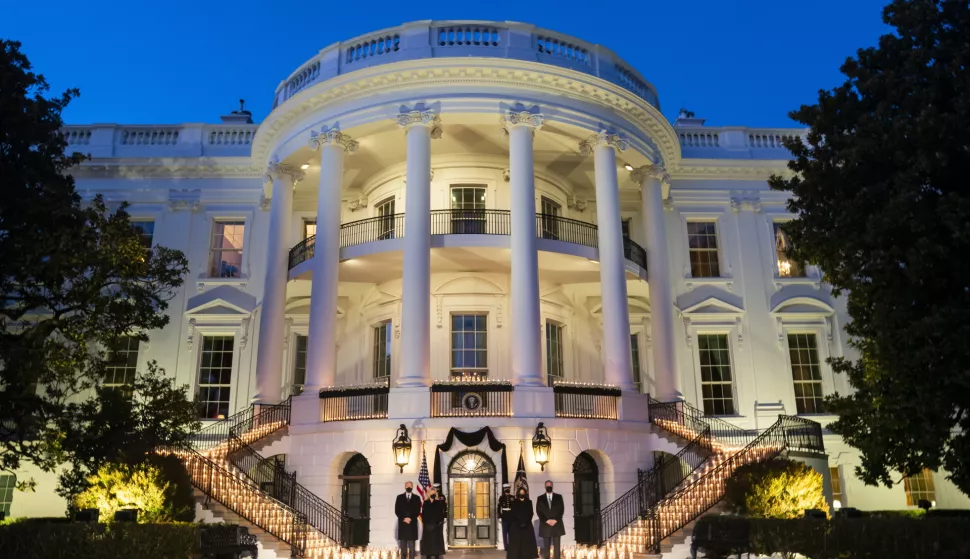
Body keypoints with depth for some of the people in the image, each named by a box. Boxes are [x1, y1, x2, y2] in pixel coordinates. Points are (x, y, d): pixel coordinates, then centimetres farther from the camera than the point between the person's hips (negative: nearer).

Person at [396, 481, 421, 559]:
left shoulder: (416, 498, 9)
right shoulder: (399, 497, 9)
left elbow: (418, 511, 3)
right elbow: (397, 510, 2)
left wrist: (410, 518, -10)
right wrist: (403, 518, -10)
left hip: (412, 524, 0)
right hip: (402, 524, 0)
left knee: (411, 546, -2)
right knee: (403, 546, 0)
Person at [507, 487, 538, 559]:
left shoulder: (529, 503, 8)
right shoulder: (514, 503, 4)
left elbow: (530, 514, 1)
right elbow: (511, 515, -3)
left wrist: (525, 522, -13)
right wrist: (520, 523, -13)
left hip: (527, 526, 2)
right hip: (516, 526, -1)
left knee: (527, 542, -1)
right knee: (516, 543, -3)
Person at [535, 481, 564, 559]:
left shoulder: (558, 497, 10)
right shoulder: (540, 498, 9)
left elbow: (562, 509, 3)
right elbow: (538, 511, 1)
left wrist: (555, 520, -9)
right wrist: (546, 520, -11)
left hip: (557, 525, 0)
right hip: (545, 525, 0)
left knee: (556, 546, -1)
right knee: (546, 546, 1)